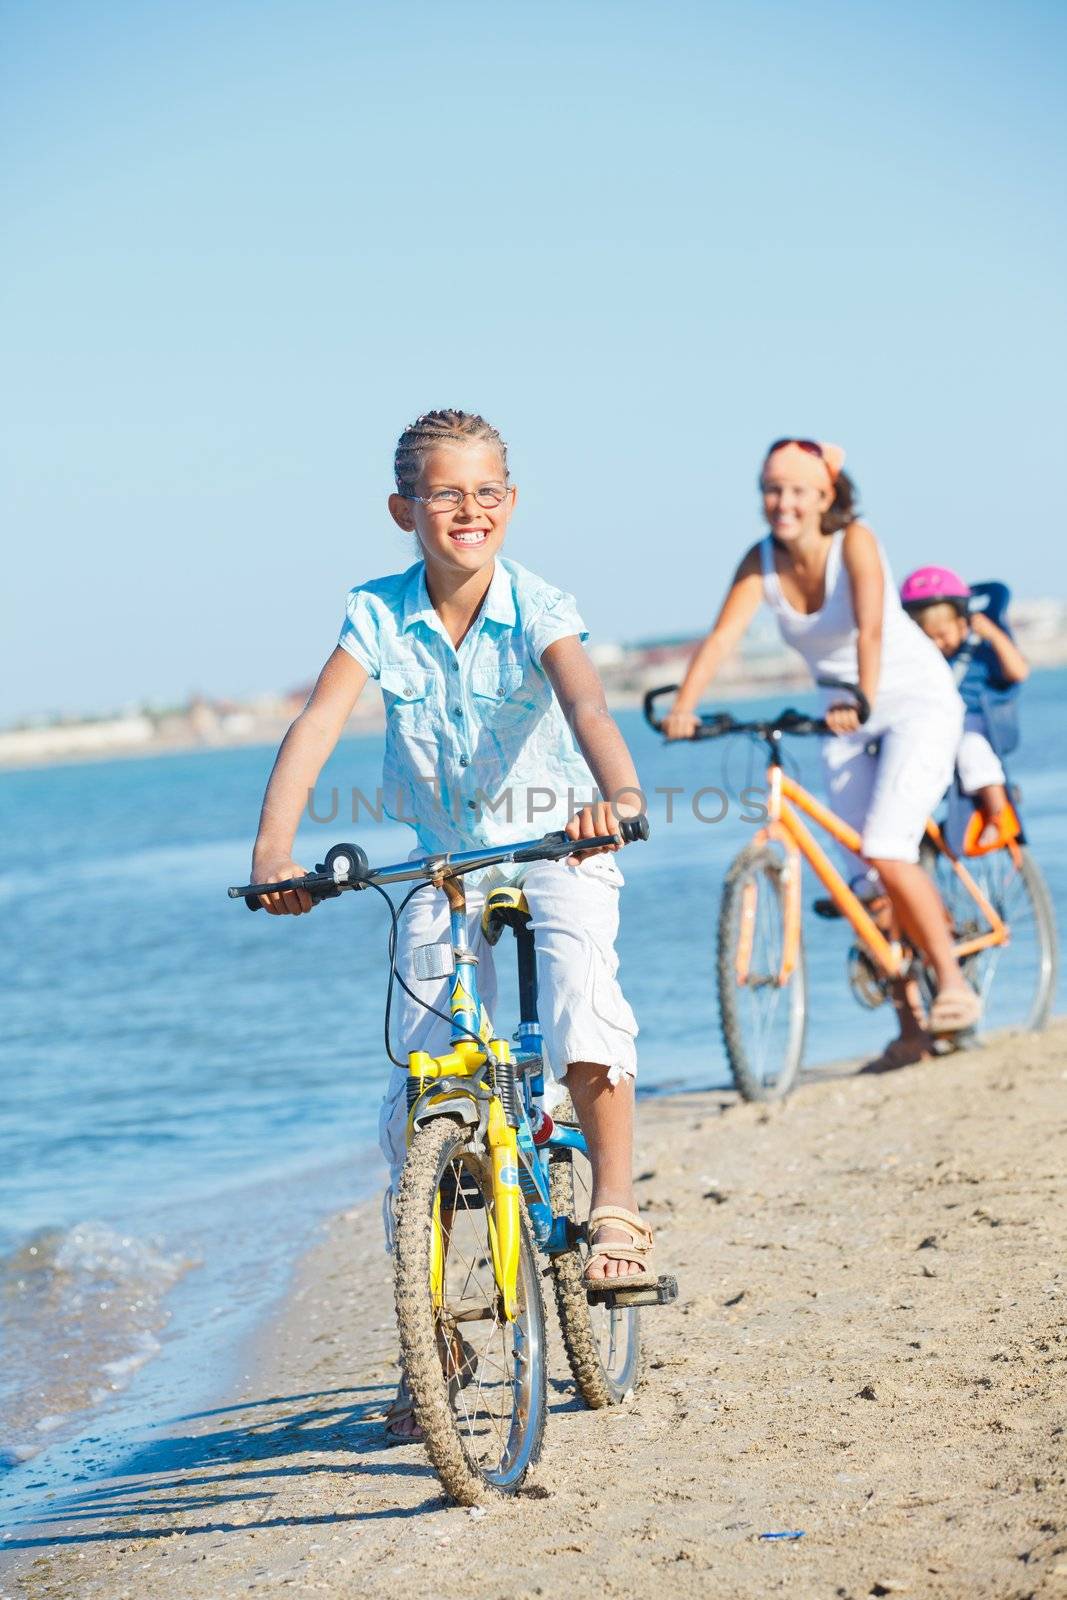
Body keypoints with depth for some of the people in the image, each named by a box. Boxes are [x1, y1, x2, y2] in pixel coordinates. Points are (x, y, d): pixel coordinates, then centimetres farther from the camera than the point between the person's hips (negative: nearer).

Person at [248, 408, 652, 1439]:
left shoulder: (536, 610, -15)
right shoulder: (380, 614, -9)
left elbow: (585, 703, -33)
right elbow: (316, 723, -21)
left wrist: (618, 793, -54)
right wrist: (273, 849, -36)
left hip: (555, 851, -2)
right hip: (442, 863, 2)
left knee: (580, 988, -33)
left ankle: (616, 1209, -14)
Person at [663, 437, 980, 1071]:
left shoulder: (855, 542, -22)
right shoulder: (761, 561, -11)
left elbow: (871, 628, -36)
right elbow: (723, 636, -24)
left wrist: (862, 699, -53)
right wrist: (683, 708, -40)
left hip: (918, 702, -5)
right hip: (847, 718, 5)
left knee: (887, 849, -21)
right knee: (872, 874, 3)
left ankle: (954, 981, -7)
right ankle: (911, 1021, 12)